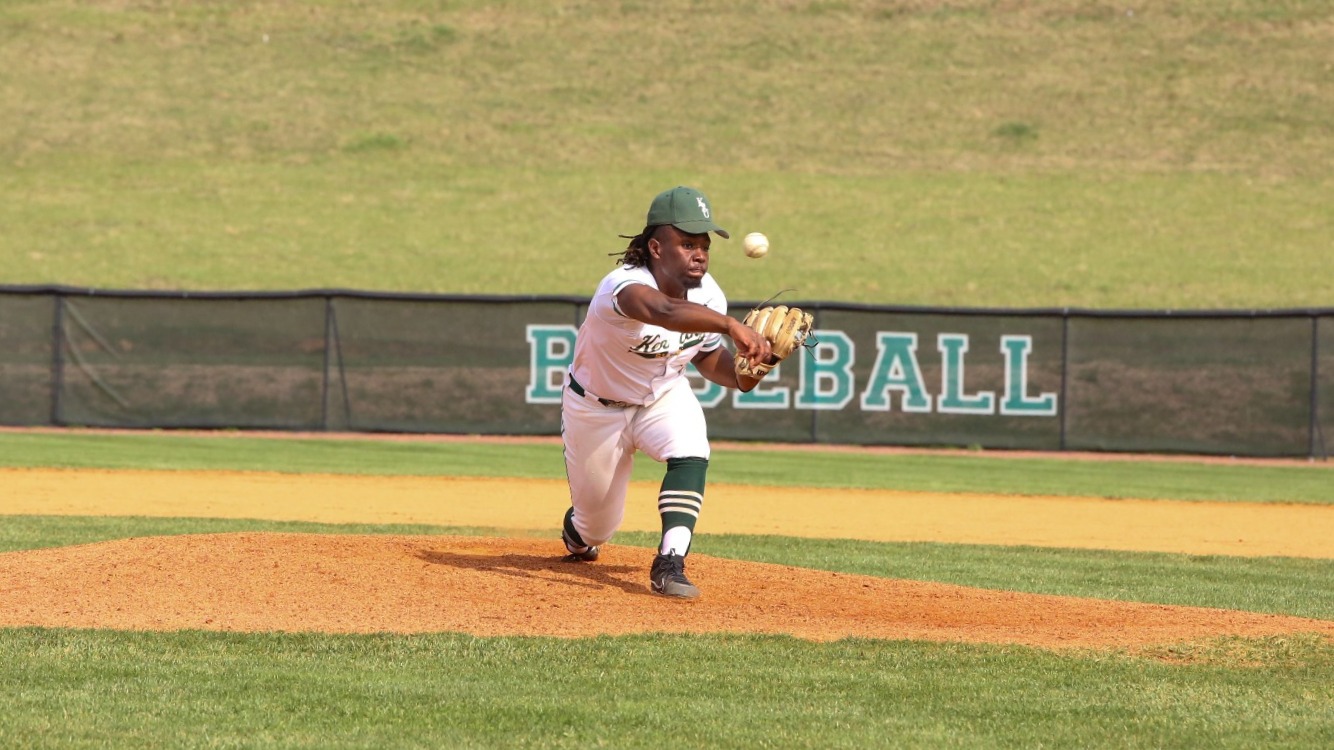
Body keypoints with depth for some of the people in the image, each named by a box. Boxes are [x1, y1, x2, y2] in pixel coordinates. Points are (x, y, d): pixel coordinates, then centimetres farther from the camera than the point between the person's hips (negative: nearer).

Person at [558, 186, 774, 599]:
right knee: (598, 525, 12)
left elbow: (708, 357, 1)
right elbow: (664, 311, -62)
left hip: (665, 397, 4)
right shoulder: (625, 286, -38)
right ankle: (576, 532, 51)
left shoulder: (708, 295, -18)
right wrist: (730, 325, -77)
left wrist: (742, 374, -22)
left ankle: (669, 564, -28)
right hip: (597, 406, -4)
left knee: (691, 454, -31)